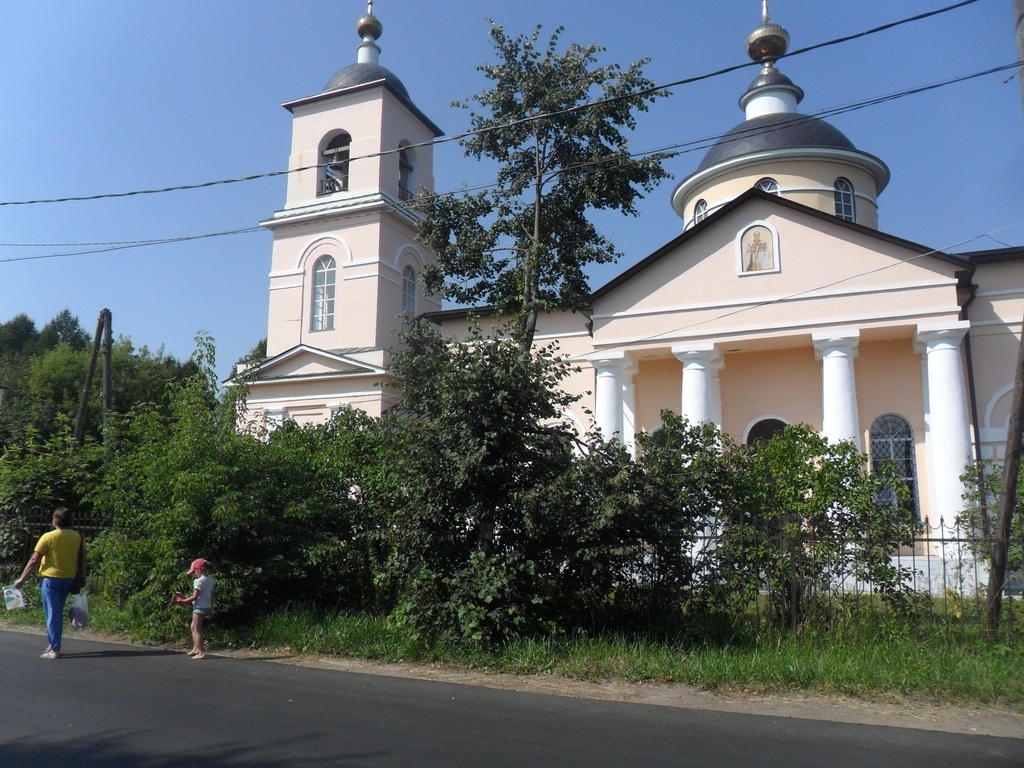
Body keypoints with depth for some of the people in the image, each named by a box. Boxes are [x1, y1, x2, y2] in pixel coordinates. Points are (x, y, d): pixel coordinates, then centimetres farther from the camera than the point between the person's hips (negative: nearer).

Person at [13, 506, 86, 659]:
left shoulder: (48, 537, -11)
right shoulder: (78, 537, 2)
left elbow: (34, 560, -11)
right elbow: (82, 559, 5)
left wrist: (22, 579, -3)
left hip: (50, 578, -5)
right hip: (69, 579, 5)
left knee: (52, 613, -1)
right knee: (58, 612, 18)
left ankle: (54, 649, -2)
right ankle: (54, 644, 25)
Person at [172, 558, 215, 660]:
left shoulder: (199, 581, -16)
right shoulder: (210, 579, 9)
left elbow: (195, 597, -19)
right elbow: (212, 595, 13)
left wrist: (183, 601, -9)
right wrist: (211, 607, 20)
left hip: (200, 606, -9)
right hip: (207, 606, 9)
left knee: (197, 629, -3)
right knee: (193, 627, 21)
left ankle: (201, 652, -6)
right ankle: (196, 648, 25)